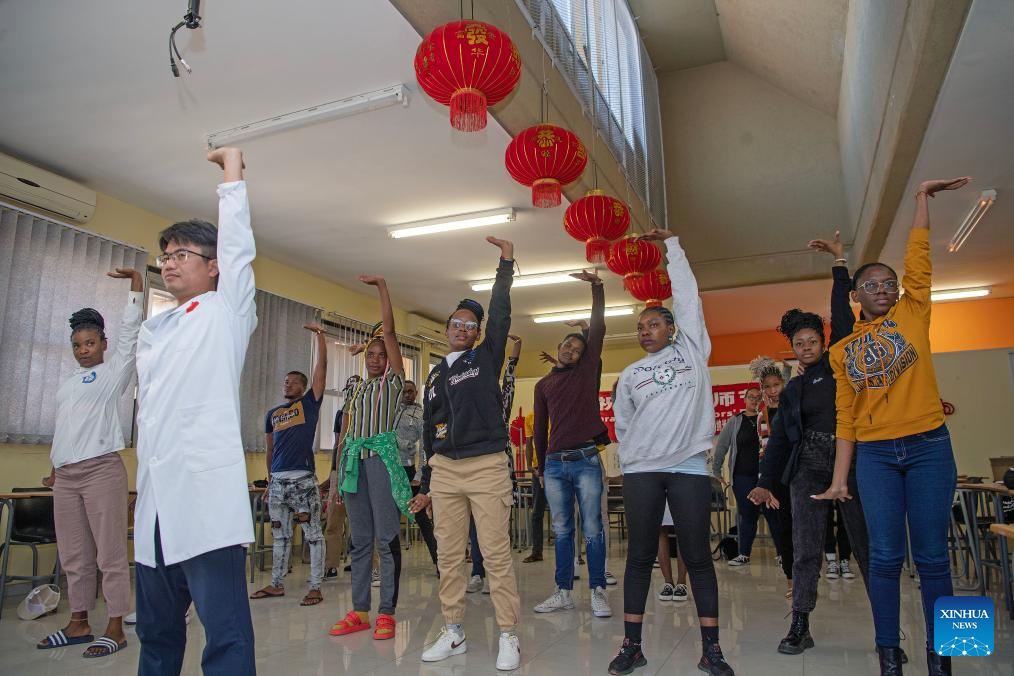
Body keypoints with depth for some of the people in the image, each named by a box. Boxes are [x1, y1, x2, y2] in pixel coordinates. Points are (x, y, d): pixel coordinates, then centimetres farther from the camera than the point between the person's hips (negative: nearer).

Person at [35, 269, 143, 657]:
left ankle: (115, 628, -2)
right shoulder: (67, 385, 20)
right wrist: (55, 468, 20)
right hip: (65, 476, 7)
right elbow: (62, 429, 24)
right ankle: (79, 623, 20)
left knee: (110, 553, -5)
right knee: (73, 556, 10)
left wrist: (136, 283, -8)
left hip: (102, 470, -7)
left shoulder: (113, 372, 3)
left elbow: (130, 330, -6)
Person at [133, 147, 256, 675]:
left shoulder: (227, 311, 3)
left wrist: (232, 171, -3)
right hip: (155, 498, 8)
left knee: (226, 632, -7)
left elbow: (237, 247, -7)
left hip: (206, 496, -7)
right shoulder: (153, 329, 22)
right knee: (156, 630, 18)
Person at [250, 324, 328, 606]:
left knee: (313, 534, -3)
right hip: (278, 479, 5)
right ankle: (277, 584, 24)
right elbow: (270, 450, 22)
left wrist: (319, 335, -6)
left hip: (303, 479, -5)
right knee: (279, 534, 13)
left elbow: (322, 366, -4)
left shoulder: (309, 403, 4)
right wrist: (269, 480, 19)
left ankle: (315, 587, 2)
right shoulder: (272, 413, 17)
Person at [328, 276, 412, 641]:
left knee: (387, 537, -5)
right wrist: (339, 471, 10)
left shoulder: (394, 381, 5)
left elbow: (389, 330, -3)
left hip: (382, 457, -5)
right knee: (360, 539, 9)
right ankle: (359, 611, 16)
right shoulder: (357, 388, 20)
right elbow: (346, 430, 16)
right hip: (353, 459, 6)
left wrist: (381, 285, -3)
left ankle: (386, 612, 0)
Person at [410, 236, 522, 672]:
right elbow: (429, 432, 19)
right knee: (448, 555, 8)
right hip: (444, 470, 5)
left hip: (487, 466, -4)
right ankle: (453, 633, 20)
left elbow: (501, 315, -6)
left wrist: (505, 264, -7)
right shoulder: (435, 376, 17)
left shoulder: (486, 358, 7)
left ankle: (508, 636, 4)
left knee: (496, 554, -5)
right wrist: (425, 486, 18)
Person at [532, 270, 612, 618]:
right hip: (554, 464, 3)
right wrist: (540, 466, 15)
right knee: (561, 531, 9)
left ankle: (598, 592, 9)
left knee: (592, 530, 1)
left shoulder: (587, 371, 7)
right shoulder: (543, 384, 14)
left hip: (586, 460, -3)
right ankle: (563, 593, 17)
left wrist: (596, 286, -8)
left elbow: (598, 328, -2)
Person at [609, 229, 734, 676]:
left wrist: (671, 244, 13)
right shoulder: (630, 374, 14)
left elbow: (687, 295, 8)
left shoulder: (692, 349, 10)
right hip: (640, 472, 2)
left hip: (690, 467, -1)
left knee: (698, 557, 3)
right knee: (640, 557, 5)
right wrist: (631, 464, 6)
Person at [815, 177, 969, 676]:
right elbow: (845, 417, 7)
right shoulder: (842, 350, 9)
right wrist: (839, 477, 2)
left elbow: (918, 260, -2)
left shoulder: (912, 314, 8)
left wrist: (922, 198, 1)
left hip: (928, 447, -1)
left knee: (932, 556, 3)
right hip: (874, 455, 1)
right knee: (885, 556, 1)